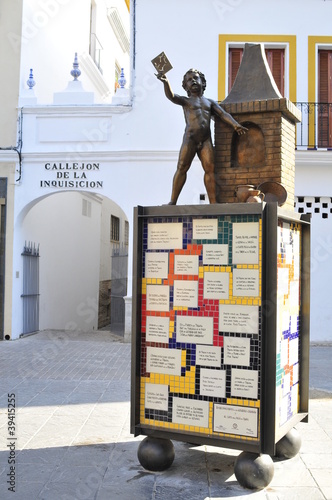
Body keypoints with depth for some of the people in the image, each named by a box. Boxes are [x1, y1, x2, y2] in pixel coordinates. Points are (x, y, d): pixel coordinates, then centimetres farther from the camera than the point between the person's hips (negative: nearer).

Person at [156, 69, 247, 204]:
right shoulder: (186, 101, 16)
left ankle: (213, 202, -10)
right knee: (182, 167, -11)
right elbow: (171, 96, -3)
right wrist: (166, 82, -23)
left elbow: (223, 114, 13)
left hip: (206, 140, 3)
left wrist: (235, 125, -5)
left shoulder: (210, 102, 24)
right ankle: (173, 201, -14)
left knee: (210, 168, -8)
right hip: (190, 137, -2)